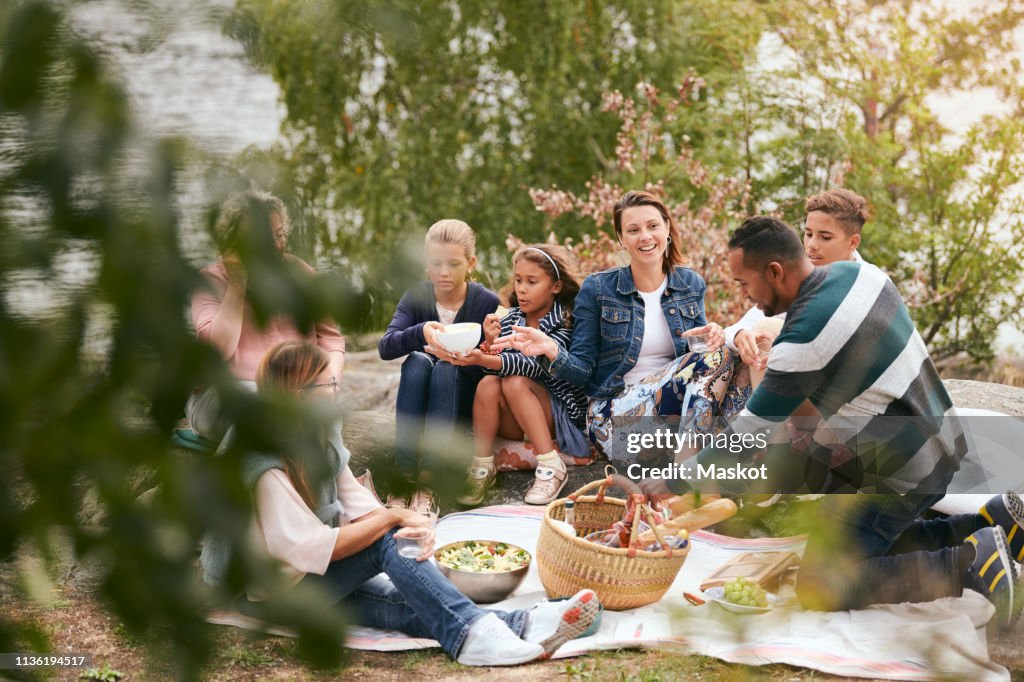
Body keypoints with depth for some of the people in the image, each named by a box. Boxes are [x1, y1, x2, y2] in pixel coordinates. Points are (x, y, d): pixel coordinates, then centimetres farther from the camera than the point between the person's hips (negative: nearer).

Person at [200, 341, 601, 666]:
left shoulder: (319, 437, 2)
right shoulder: (265, 469, -25)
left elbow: (357, 504, -1)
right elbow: (313, 549, -29)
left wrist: (407, 523, -22)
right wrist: (391, 518, -23)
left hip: (320, 574, 7)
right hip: (274, 588, -7)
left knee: (408, 607, -22)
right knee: (386, 542, -28)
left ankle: (517, 626, -42)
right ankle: (473, 632, -37)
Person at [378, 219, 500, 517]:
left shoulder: (487, 302, -11)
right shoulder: (417, 296, -6)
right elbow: (385, 347, -22)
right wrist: (421, 333, -43)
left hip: (466, 403, -1)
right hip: (418, 403, 2)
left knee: (445, 369, -32)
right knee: (417, 361, -30)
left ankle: (426, 483, -39)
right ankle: (404, 475, -37)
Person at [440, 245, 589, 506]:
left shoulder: (566, 321, -10)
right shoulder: (510, 320, 5)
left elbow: (538, 365, -27)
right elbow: (496, 368, -4)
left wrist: (483, 359, -40)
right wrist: (490, 346, -26)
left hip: (561, 414, -4)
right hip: (516, 423, 4)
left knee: (515, 382, -29)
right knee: (489, 384, -24)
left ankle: (551, 467, -27)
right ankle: (482, 468, -19)